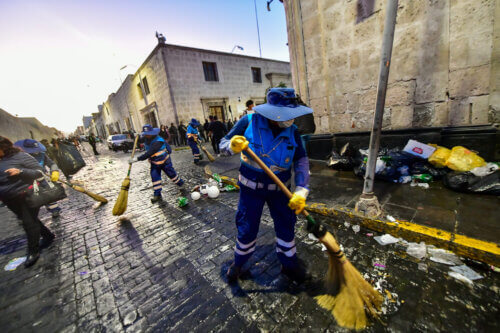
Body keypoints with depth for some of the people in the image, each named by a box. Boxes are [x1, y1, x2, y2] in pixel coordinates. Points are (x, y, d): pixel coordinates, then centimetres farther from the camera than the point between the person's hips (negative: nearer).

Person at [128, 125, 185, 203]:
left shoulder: (158, 141, -30)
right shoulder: (147, 140, -2)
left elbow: (149, 153, -38)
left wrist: (137, 159, -40)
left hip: (164, 161, -6)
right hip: (154, 163, 7)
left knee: (171, 174, 5)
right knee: (154, 176, -4)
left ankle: (180, 183, 33)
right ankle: (157, 195, 2)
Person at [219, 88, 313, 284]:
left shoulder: (292, 132, -8)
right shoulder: (249, 122, -16)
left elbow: (301, 161, -5)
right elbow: (223, 144, -8)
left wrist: (301, 191, -16)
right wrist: (233, 146, -33)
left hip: (279, 188, 3)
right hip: (251, 187, -2)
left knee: (286, 225, 12)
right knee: (247, 228, 9)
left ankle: (289, 265, 41)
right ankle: (238, 263, 41)